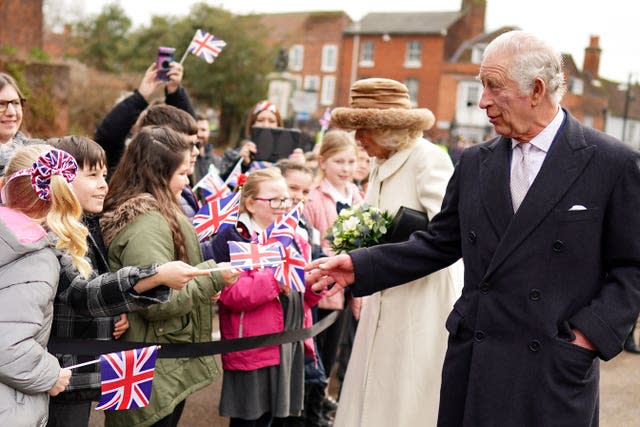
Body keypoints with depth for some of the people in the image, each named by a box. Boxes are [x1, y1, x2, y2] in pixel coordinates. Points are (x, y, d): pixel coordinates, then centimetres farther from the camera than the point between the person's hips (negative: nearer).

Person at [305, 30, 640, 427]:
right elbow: (439, 243, 10)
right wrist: (359, 266, 2)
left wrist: (590, 334, -12)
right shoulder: (475, 163, 8)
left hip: (556, 369, -4)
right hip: (474, 361, 4)